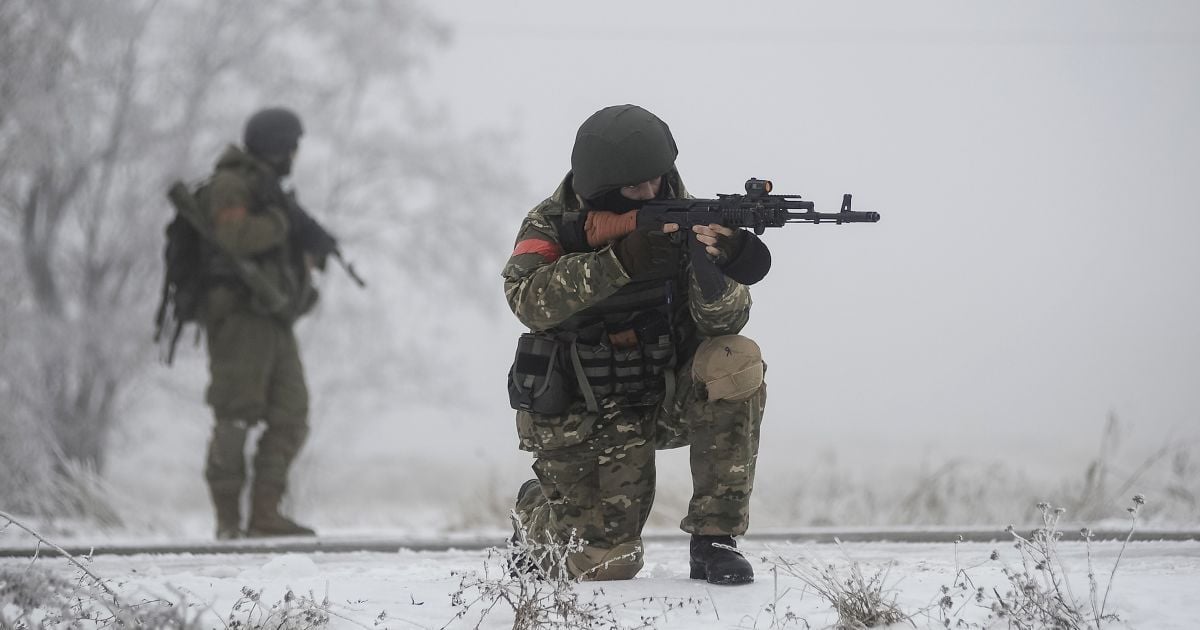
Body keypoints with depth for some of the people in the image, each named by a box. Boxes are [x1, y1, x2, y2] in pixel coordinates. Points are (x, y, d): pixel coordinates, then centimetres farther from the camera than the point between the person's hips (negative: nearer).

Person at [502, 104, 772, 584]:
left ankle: (713, 540, -17)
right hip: (585, 419, -2)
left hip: (669, 397, 3)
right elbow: (529, 300, -32)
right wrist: (620, 261, -42)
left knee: (737, 363, -27)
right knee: (607, 562, -10)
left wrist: (717, 267, -38)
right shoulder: (553, 225, -12)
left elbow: (723, 321, -16)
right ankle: (535, 512, 28)